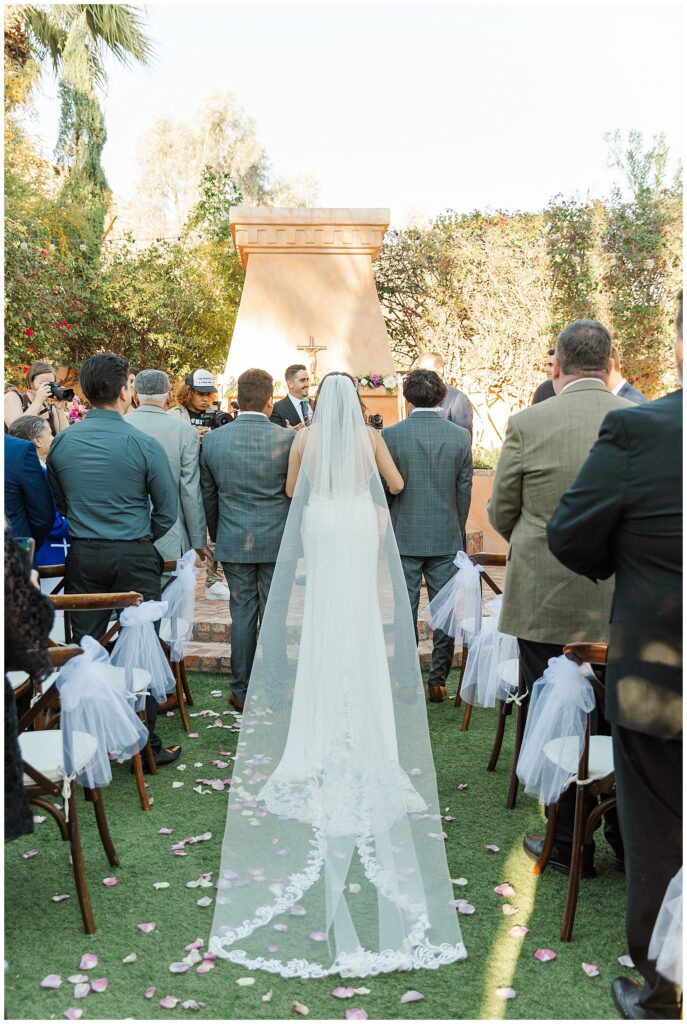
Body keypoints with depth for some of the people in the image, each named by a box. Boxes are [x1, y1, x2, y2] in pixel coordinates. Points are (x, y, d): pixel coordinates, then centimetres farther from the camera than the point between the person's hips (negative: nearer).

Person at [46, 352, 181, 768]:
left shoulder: (61, 443, 0)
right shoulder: (144, 444, -11)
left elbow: (60, 503, 12)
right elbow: (167, 511, -5)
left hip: (83, 557, 4)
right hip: (135, 558, -3)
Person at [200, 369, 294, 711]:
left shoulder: (213, 440, -2)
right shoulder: (288, 439, -9)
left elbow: (207, 494, 8)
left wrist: (215, 536, 21)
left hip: (234, 541, 2)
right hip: (277, 541, -1)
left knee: (242, 612, 9)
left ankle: (242, 692, 17)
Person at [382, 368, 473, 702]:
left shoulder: (391, 435, -9)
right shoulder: (460, 436, -2)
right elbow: (465, 490, 3)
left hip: (405, 536, -1)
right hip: (446, 537, 2)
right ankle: (438, 680, 15)